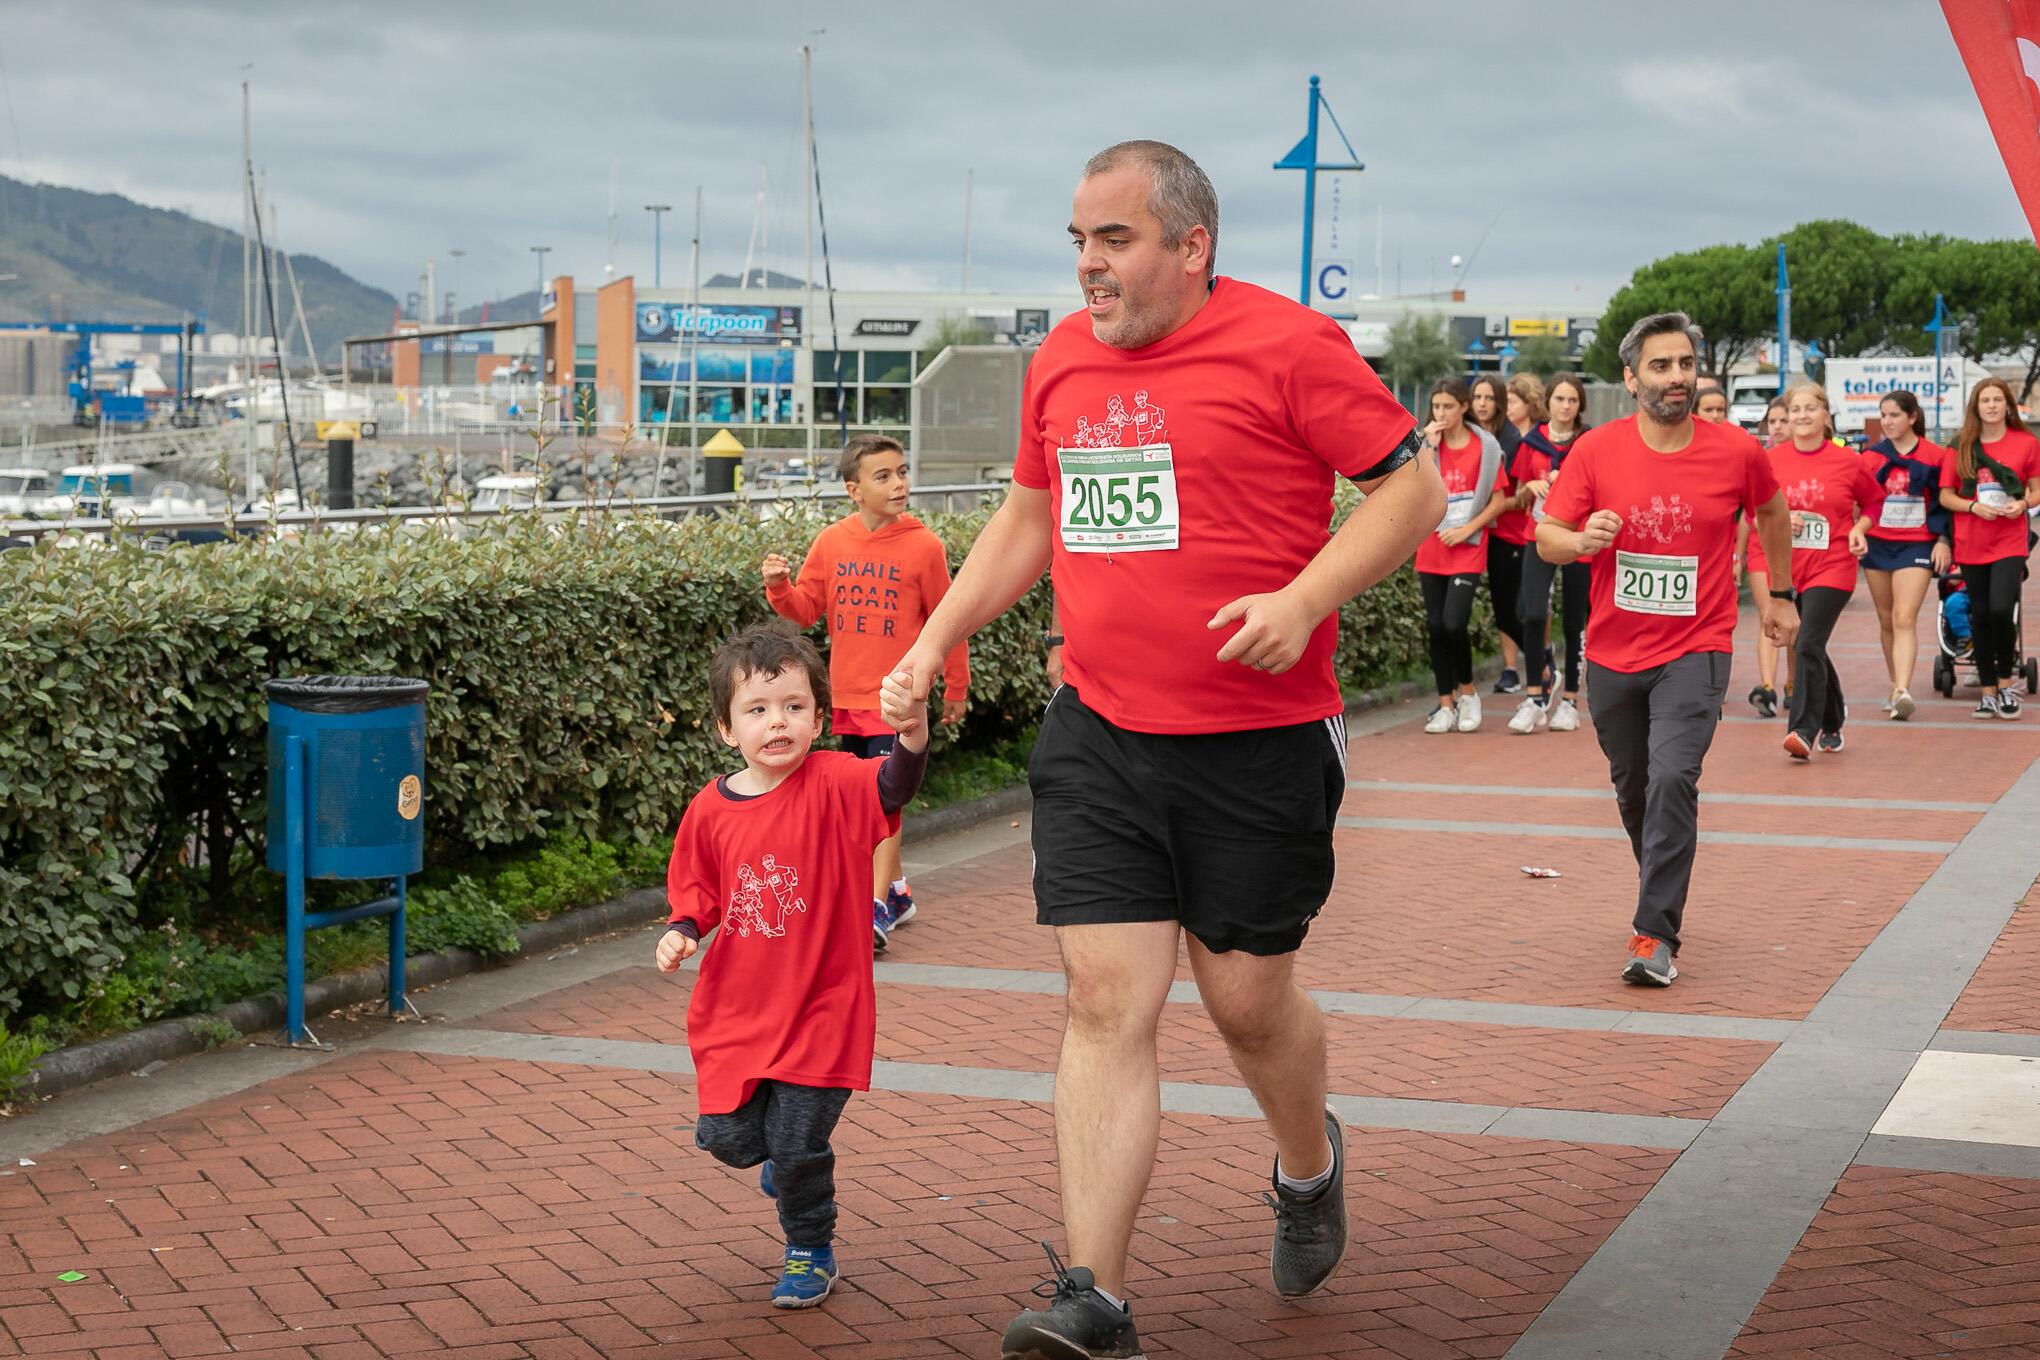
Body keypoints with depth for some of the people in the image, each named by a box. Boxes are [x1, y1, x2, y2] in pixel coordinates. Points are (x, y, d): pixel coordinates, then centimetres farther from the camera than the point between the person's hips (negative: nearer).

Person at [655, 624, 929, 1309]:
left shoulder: (834, 784, -14)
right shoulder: (711, 809, -2)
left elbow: (894, 784, -36)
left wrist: (912, 732, -56)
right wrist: (682, 931, -7)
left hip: (820, 1007, -4)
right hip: (736, 1007, 4)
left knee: (797, 1144, -5)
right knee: (726, 1136, 8)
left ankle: (811, 1252, 22)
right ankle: (784, 1157, 44)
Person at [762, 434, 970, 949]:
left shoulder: (923, 545, -7)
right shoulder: (831, 543, 2)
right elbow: (806, 609, 7)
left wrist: (956, 686, 6)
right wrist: (780, 587, -14)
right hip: (847, 695, 5)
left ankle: (878, 910, -11)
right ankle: (898, 892, 27)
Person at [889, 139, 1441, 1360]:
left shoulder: (1286, 344, -9)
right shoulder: (1061, 362, 10)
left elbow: (1414, 486, -8)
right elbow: (1030, 513, 24)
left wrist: (1305, 600, -20)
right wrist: (937, 640, 18)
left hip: (1260, 744, -4)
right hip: (1096, 738, 4)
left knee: (1249, 999, 8)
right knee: (1106, 1003, -3)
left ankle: (1310, 1163, 41)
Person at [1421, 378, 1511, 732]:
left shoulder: (1485, 446, -1)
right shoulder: (1428, 444, 6)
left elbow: (1498, 501, 1)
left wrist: (1467, 529, -9)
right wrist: (1428, 445, -12)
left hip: (1467, 548, -3)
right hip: (1431, 547, 3)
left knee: (1454, 623, -15)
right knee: (1436, 626, 2)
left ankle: (1467, 692, 8)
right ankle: (1446, 704, 13)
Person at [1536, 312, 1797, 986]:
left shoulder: (1736, 451, -6)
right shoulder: (1596, 449, -6)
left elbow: (1771, 512, 15)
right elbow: (1544, 536, -5)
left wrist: (1778, 594, 21)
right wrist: (1581, 541, -27)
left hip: (1694, 651, -2)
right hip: (1613, 652, 3)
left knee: (1673, 779, -19)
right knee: (1633, 789, 15)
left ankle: (1656, 936, -16)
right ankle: (1664, 897, 40)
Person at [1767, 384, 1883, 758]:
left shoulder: (1847, 462, -2)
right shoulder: (1772, 460, 1)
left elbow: (1874, 500, 13)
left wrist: (1860, 529, -4)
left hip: (1832, 568, -3)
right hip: (1786, 569, 3)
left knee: (1809, 646, -17)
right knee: (1811, 648, 15)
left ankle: (1805, 731, -17)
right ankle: (1832, 721, 36)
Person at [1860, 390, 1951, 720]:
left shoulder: (1934, 456, -2)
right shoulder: (1871, 456, 7)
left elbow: (1945, 501, 2)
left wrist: (1944, 540, -6)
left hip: (1917, 545, -4)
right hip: (1877, 544, 4)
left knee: (1904, 619, -16)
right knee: (1886, 620, 10)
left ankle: (1903, 691, -25)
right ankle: (1897, 687, 22)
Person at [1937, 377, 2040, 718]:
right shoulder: (1960, 446, 4)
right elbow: (1945, 496, 5)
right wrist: (1973, 506, -13)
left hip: (2010, 541, -2)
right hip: (1971, 544, 2)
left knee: (2001, 609, -17)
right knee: (1980, 616, 7)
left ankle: (2006, 683, 2)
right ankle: (1987, 691, 16)